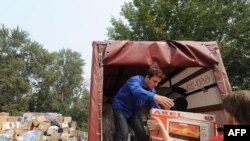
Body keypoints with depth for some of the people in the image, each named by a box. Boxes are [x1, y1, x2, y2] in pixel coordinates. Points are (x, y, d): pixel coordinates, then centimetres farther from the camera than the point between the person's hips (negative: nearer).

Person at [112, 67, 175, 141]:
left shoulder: (152, 91, -5)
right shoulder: (135, 80, -26)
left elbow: (155, 108, -3)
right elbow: (137, 91, -50)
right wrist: (155, 97, -66)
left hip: (134, 111, 7)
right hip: (121, 108, -7)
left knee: (142, 134, 3)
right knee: (123, 135, -20)